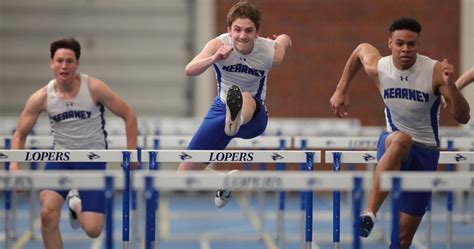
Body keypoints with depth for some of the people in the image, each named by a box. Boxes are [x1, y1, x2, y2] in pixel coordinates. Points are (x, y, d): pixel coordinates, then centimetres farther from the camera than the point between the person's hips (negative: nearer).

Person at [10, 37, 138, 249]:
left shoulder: (94, 88, -14)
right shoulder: (42, 97, -9)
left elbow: (128, 115, -4)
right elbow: (20, 134, 2)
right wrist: (14, 166, -12)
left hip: (93, 159, -1)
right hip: (60, 158, 1)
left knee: (92, 230, -10)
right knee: (48, 214, -23)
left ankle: (76, 204, 26)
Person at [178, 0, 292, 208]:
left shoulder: (271, 53, -17)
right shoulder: (219, 44, -20)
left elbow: (285, 38, 8)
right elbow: (189, 70, -39)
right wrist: (214, 58, -53)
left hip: (254, 116, -3)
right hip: (221, 110, 3)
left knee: (247, 98, -42)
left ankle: (237, 119, -79)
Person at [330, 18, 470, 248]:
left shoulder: (435, 71, -17)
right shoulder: (377, 67, -10)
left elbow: (462, 117, -19)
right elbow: (361, 48, 14)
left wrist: (450, 85, -35)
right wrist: (341, 90, 14)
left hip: (426, 151, 0)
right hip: (392, 143, 0)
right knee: (401, 140, -41)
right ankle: (369, 213, -49)